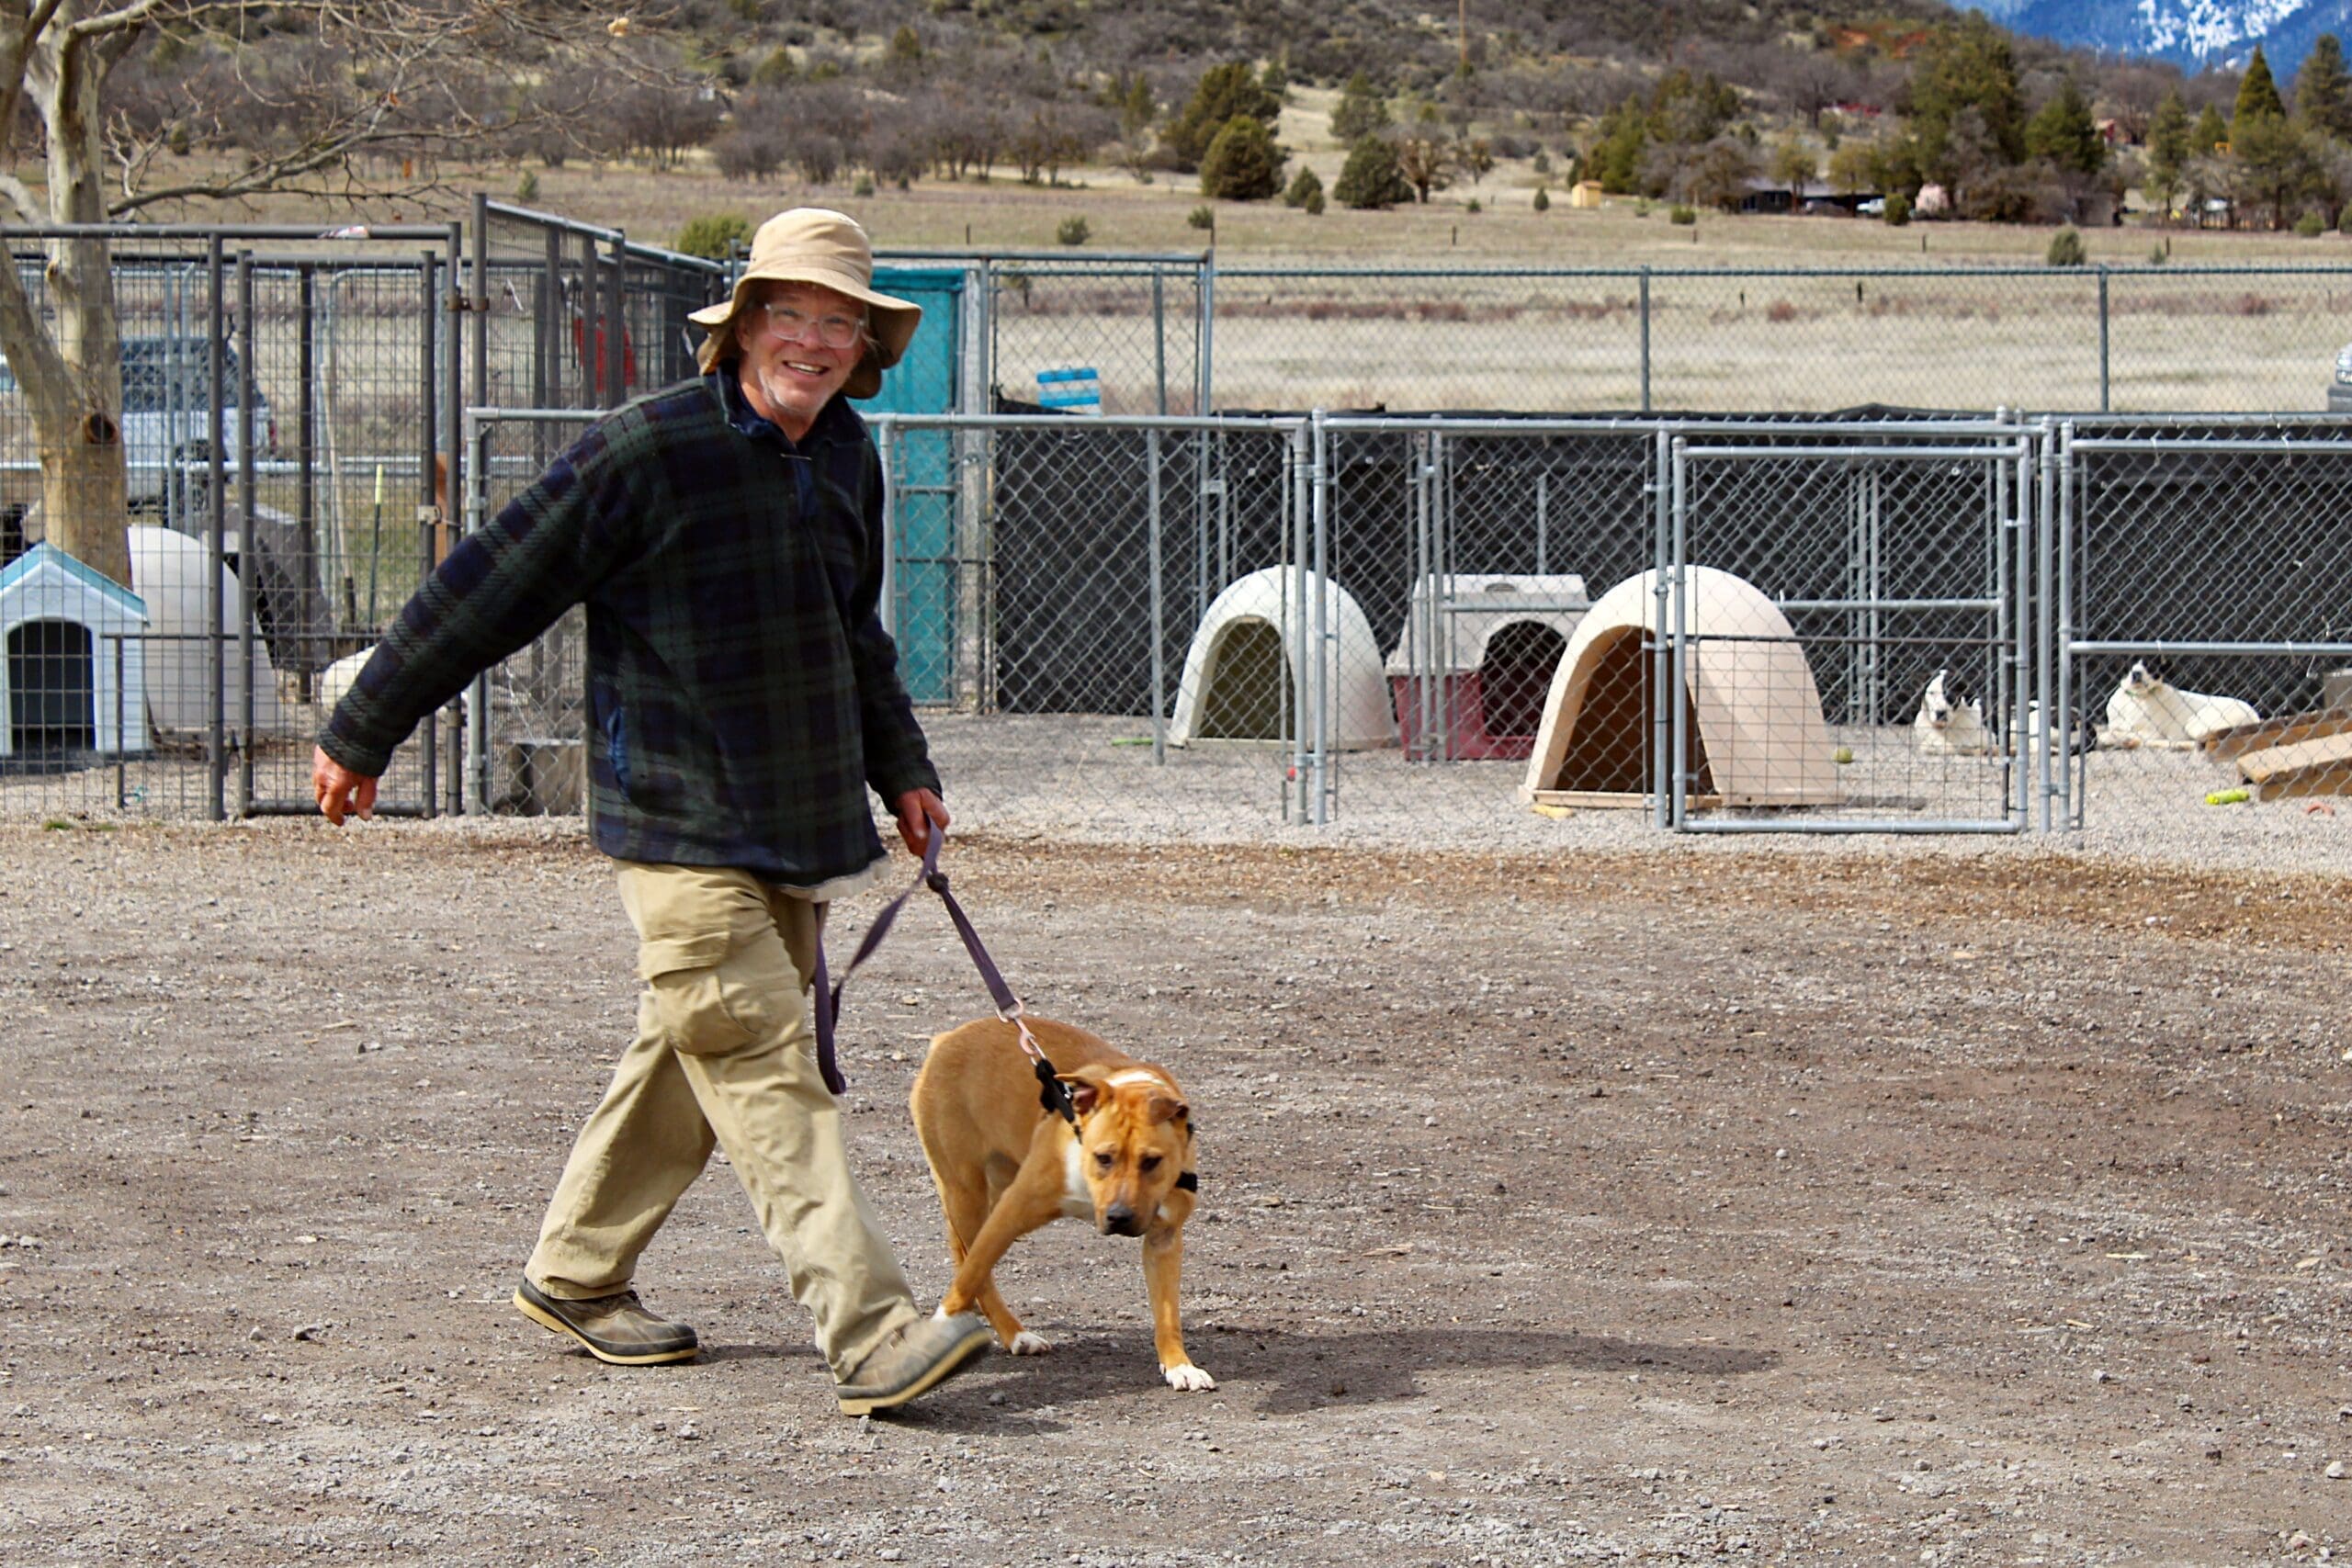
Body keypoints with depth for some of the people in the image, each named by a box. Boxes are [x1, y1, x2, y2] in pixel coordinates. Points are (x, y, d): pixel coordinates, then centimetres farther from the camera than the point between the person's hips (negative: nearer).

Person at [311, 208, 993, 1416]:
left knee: (692, 1061, 15)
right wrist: (361, 734, -4)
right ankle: (872, 1337, -19)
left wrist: (901, 769, 24)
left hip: (800, 824, 8)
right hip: (681, 828, -8)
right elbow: (490, 591, -9)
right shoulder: (647, 451, -14)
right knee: (765, 1072, -12)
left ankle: (574, 1273, 31)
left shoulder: (847, 457, 9)